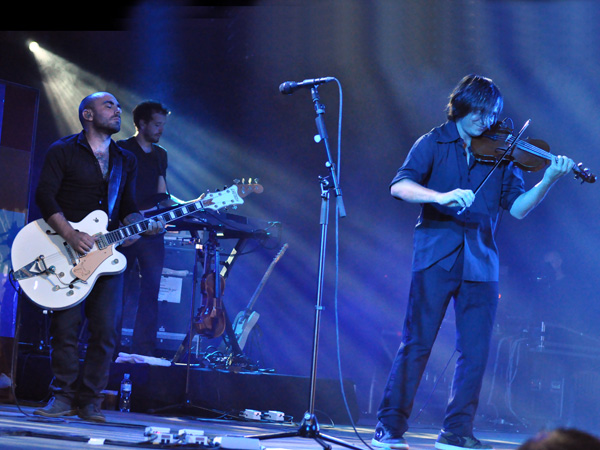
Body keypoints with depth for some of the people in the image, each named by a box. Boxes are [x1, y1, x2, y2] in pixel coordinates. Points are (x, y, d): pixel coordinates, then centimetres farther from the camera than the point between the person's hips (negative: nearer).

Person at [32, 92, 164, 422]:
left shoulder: (125, 161, 18)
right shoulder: (63, 151, 1)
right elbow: (44, 195, -9)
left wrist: (143, 224, -5)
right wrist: (70, 234, -20)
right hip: (67, 252, -4)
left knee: (105, 331, -3)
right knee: (66, 327, -7)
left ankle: (89, 401, 6)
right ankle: (64, 396, 6)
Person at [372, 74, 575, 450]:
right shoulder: (434, 144, 5)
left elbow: (518, 207, 5)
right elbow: (400, 186, -9)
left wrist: (550, 179, -10)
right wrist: (441, 196, -26)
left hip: (480, 263, 3)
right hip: (436, 256, -3)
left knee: (475, 352, 0)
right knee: (417, 343, -5)